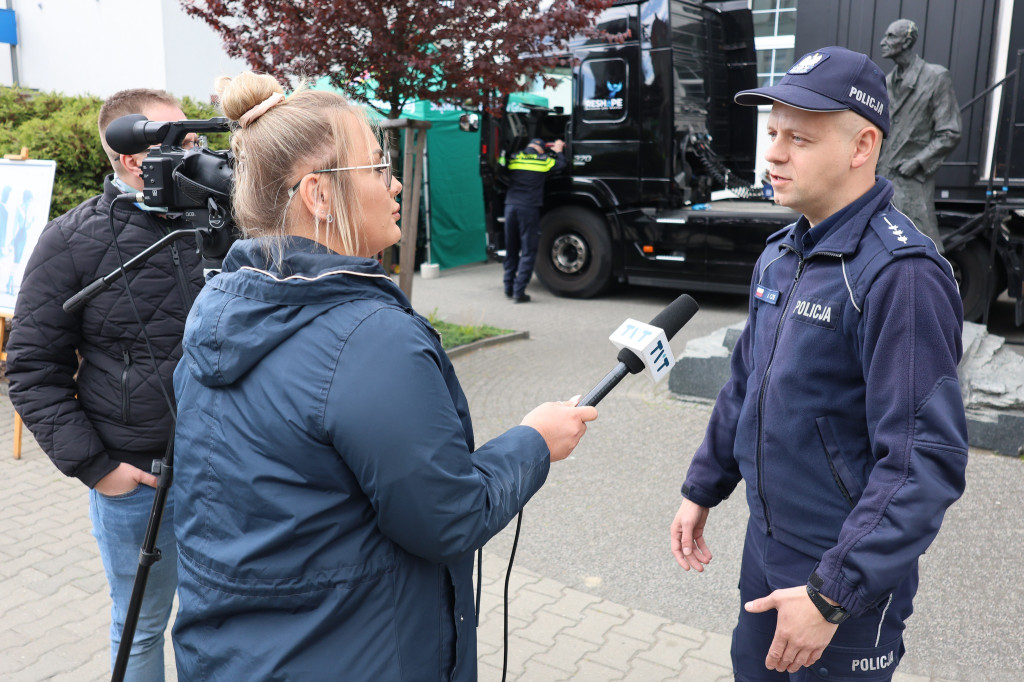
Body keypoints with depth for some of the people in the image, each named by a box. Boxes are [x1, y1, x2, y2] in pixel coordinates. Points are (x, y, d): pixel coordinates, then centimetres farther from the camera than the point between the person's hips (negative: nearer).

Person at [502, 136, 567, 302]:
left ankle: (509, 288, 20)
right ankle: (519, 291, -5)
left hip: (510, 206, 4)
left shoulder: (514, 158, 12)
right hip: (528, 209, -4)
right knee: (528, 252, 1)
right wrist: (558, 151, 29)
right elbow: (563, 165, 8)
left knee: (511, 250, 15)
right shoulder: (543, 160, 3)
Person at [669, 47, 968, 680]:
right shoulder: (781, 253, 4)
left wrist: (832, 595, -25)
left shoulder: (900, 274, -23)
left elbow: (927, 461, -26)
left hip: (847, 572, -7)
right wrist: (702, 491, 14)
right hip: (767, 544, 8)